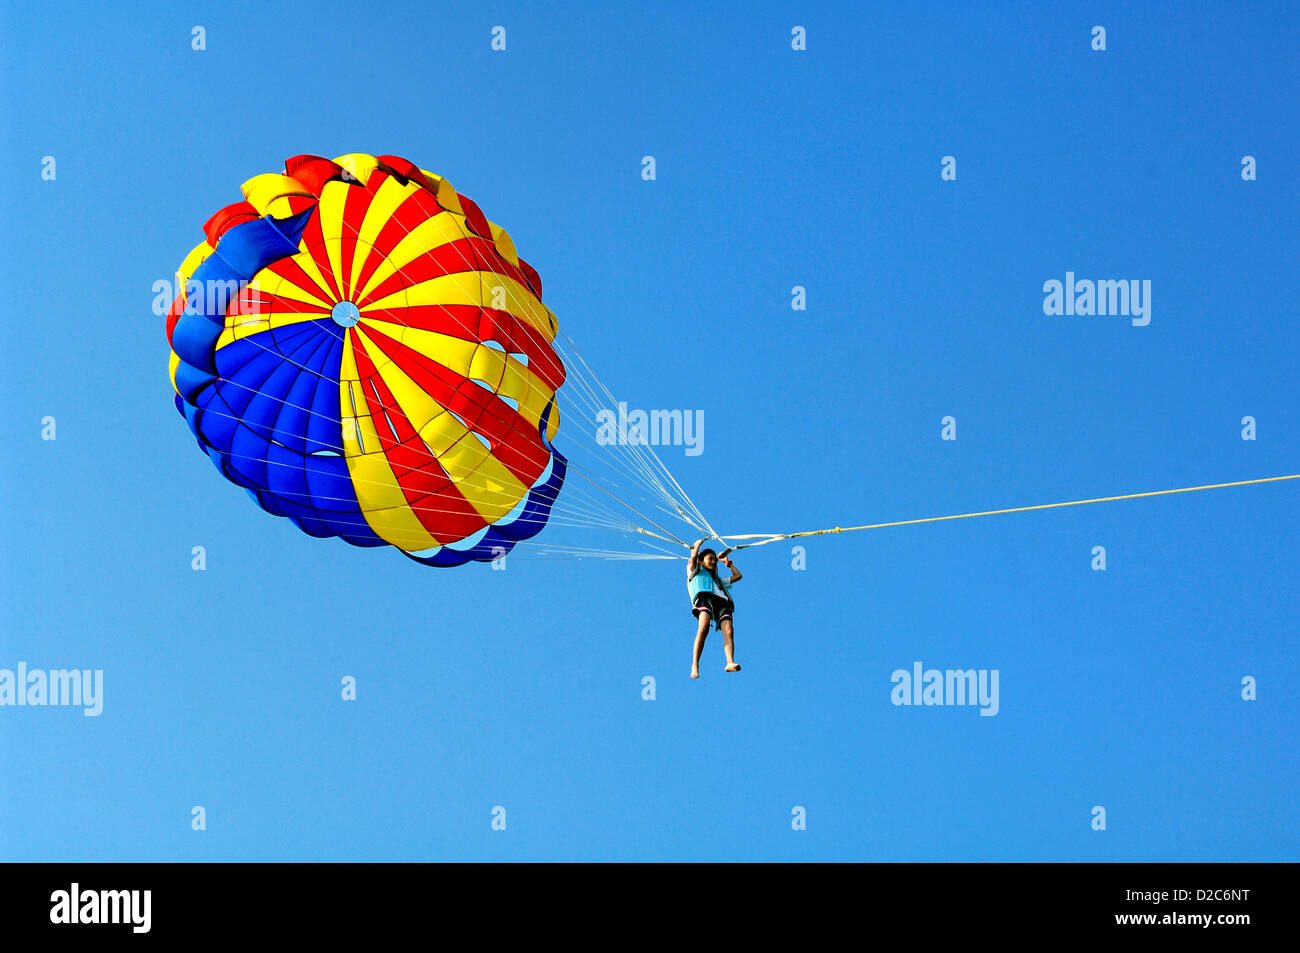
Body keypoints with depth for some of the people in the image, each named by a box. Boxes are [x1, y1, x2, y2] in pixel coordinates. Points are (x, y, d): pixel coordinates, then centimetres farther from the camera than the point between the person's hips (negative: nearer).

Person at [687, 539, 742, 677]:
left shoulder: (718, 580, 44)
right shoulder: (696, 572, 29)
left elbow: (737, 575, 49)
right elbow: (694, 557, 11)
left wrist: (726, 561, 53)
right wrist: (697, 545, 29)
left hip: (722, 602, 5)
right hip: (705, 597, -5)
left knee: (728, 631, -23)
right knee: (703, 627, -31)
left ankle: (730, 663, -44)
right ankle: (695, 665, -38)